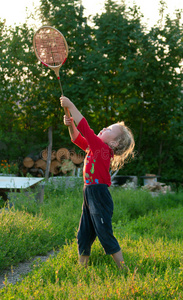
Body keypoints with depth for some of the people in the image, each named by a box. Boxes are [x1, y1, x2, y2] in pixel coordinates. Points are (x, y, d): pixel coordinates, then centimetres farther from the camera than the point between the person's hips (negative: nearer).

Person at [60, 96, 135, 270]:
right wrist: (71, 125, 3)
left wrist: (71, 106, -15)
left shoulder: (103, 148, -13)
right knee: (83, 236, 14)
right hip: (89, 195, 10)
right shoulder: (94, 147, 12)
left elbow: (85, 129, -18)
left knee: (105, 235, -5)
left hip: (99, 196, -9)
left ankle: (124, 271, 5)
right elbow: (78, 138, 23)